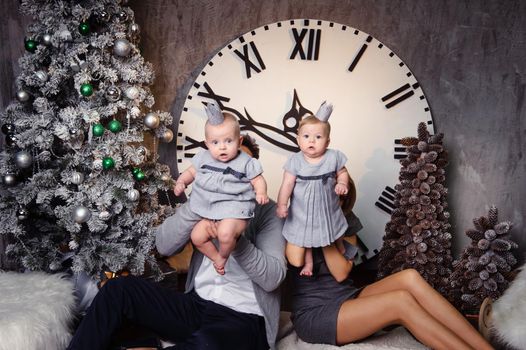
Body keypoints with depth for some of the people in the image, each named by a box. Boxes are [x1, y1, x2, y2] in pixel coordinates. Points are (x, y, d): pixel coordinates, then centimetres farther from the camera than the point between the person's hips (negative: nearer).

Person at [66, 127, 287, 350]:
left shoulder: (268, 210, 0)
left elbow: (273, 278, -12)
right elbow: (164, 246, -3)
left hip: (243, 318, -4)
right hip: (196, 305, 5)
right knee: (118, 288, -12)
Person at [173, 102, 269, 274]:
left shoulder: (246, 163, -8)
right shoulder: (203, 159, 4)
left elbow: (258, 180, -2)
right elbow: (191, 171, 17)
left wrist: (261, 193, -22)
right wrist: (181, 182, -2)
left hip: (235, 210, -6)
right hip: (209, 210, 6)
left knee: (225, 233, -31)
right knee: (197, 236, 6)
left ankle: (223, 255, 1)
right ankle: (216, 257, 28)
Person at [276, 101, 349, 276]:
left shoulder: (334, 157, -15)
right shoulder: (295, 161, -19)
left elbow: (342, 172, 1)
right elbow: (287, 184, -18)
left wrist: (342, 183, -19)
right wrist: (282, 204, -23)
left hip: (328, 209, 1)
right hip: (303, 211, -1)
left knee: (336, 233, 25)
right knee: (304, 236, 17)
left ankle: (341, 250, 56)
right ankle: (308, 261, 42)